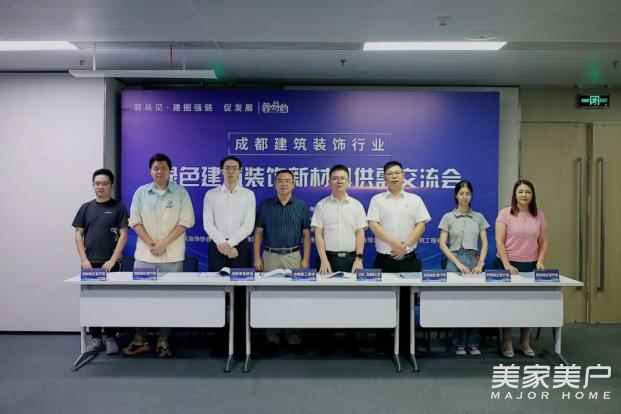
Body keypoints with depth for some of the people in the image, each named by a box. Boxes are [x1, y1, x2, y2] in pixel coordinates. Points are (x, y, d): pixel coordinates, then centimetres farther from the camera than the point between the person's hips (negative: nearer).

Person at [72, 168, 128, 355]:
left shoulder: (118, 207, 0)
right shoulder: (86, 207, 9)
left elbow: (123, 235, -5)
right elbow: (78, 234, 7)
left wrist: (113, 260, -12)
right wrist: (84, 259, -4)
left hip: (110, 264, -3)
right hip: (90, 263, 3)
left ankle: (109, 337, 13)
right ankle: (95, 337, 17)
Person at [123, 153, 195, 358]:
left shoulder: (180, 192, 0)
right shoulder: (141, 192, 7)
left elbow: (185, 221, -6)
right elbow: (135, 221, 3)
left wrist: (164, 243, -13)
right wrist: (150, 243, -9)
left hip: (172, 255, -2)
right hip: (144, 254, 2)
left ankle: (163, 341, 13)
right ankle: (140, 340, 17)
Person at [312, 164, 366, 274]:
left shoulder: (357, 205, 5)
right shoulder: (321, 205, 1)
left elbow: (360, 233, 3)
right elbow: (318, 234, -3)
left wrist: (359, 258, -5)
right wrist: (324, 260, -10)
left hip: (351, 258, 1)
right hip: (329, 258, -1)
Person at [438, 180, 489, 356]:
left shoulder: (479, 217, 8)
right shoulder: (448, 217, 1)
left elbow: (484, 243, 5)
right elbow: (442, 244, -5)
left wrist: (480, 264, -9)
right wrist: (458, 263, -13)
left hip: (474, 261, 2)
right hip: (454, 262, -2)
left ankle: (473, 344, 12)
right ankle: (460, 344, 11)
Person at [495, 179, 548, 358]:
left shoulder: (539, 215, 6)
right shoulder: (505, 213, -5)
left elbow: (543, 242, 10)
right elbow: (499, 241, -9)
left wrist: (540, 261, -4)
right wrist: (506, 265, -16)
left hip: (530, 265, 3)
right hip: (508, 265, -3)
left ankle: (525, 343, 20)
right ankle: (507, 343, 13)